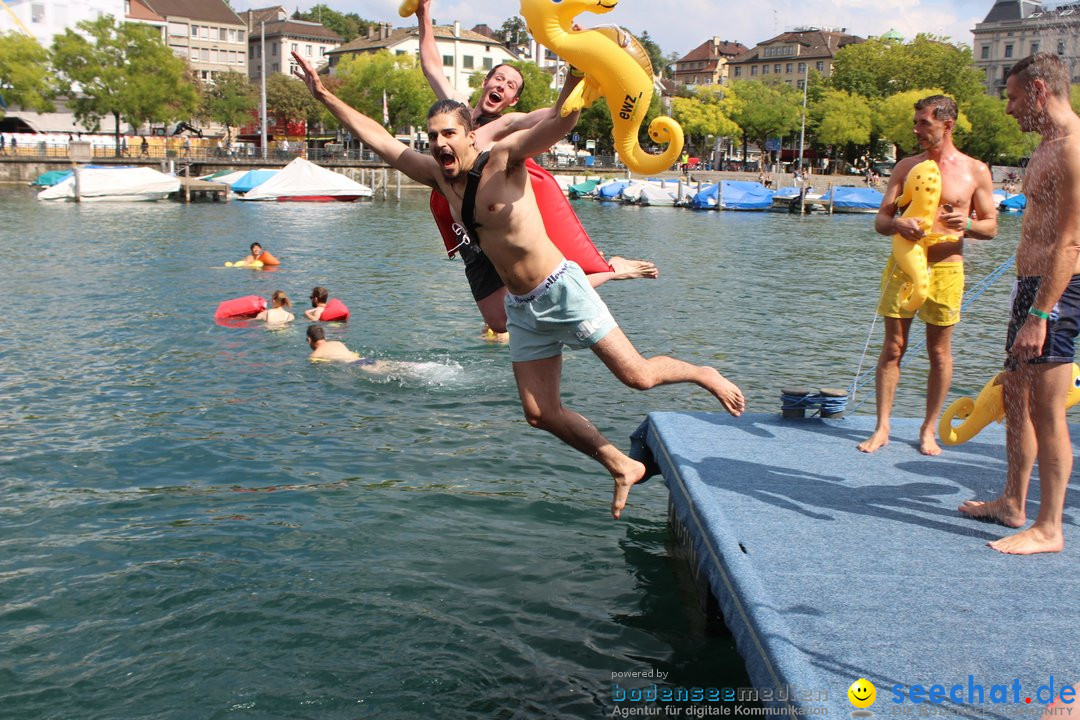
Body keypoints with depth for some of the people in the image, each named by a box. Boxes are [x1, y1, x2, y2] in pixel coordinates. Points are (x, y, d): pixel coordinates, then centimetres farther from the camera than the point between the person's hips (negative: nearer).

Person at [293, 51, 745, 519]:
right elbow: (378, 139, 13)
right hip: (521, 307, 7)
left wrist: (576, 73, -44)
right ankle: (622, 468, 19)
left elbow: (559, 121, -26)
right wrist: (324, 96, 11)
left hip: (562, 289, -6)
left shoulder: (503, 159, -11)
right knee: (540, 413, 4)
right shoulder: (438, 175, 7)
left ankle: (704, 375, 22)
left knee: (638, 376, -8)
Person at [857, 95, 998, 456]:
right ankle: (882, 428, 9)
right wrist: (898, 224, -18)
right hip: (903, 263, 1)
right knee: (893, 347, 2)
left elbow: (991, 226, 6)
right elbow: (880, 220, 6)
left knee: (939, 352, 5)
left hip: (945, 266, -1)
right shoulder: (906, 166, 7)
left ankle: (929, 430, 17)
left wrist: (967, 224, -16)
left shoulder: (975, 171, 2)